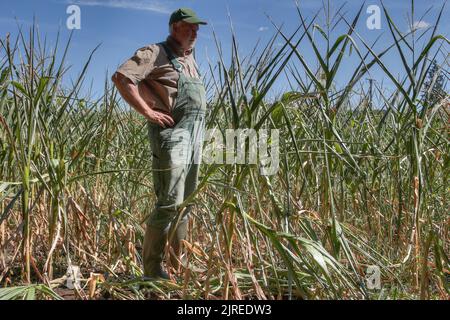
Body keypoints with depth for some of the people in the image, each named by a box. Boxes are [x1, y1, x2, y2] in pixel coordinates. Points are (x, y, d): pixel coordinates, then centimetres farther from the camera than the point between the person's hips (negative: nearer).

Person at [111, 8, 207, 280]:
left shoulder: (191, 57, 22)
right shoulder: (156, 53, -3)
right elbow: (122, 77, -16)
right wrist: (148, 112, -18)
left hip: (196, 136, 9)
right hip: (171, 133, -9)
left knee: (186, 204, 10)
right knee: (170, 203, -12)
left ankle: (177, 264, 19)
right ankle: (153, 269, -3)